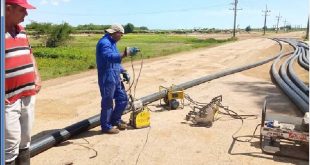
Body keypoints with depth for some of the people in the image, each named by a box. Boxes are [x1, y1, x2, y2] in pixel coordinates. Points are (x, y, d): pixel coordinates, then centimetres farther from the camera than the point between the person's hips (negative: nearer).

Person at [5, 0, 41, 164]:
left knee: (25, 141, 19)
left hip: (28, 95, 8)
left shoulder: (21, 30, 12)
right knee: (11, 145, -2)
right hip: (9, 99, -8)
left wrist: (37, 77, 11)